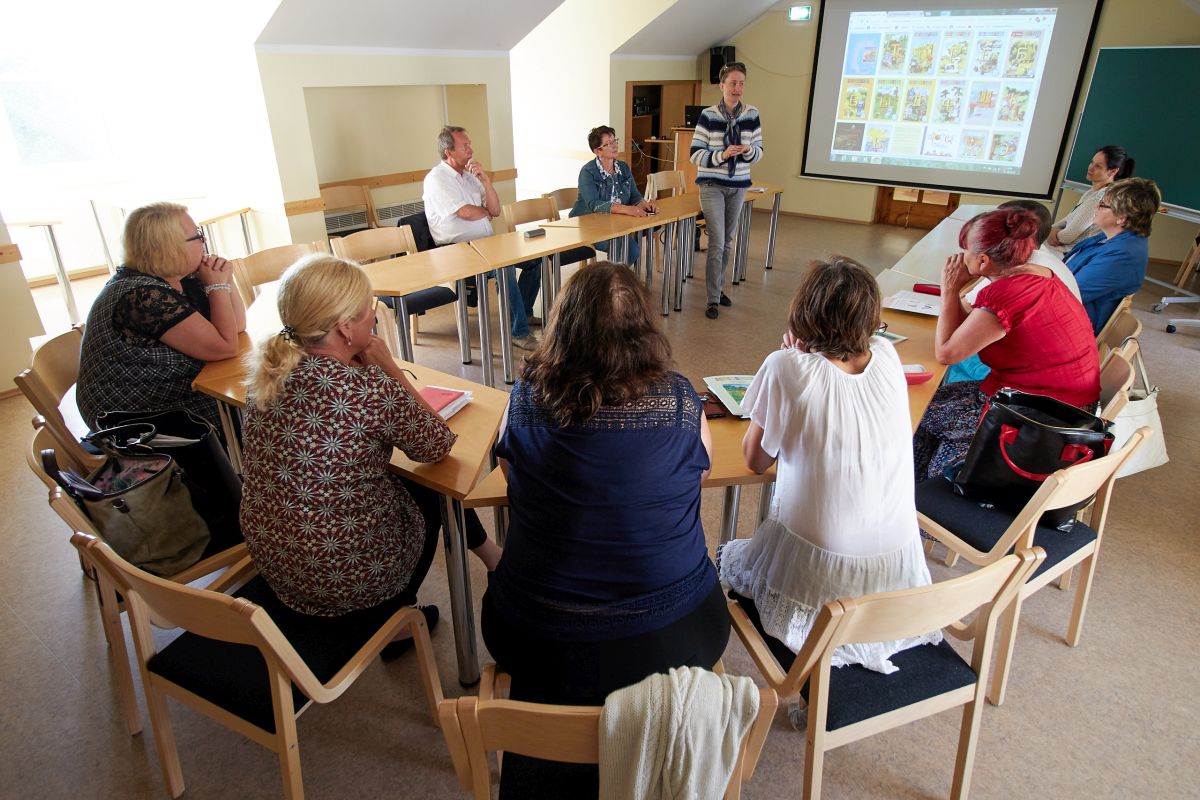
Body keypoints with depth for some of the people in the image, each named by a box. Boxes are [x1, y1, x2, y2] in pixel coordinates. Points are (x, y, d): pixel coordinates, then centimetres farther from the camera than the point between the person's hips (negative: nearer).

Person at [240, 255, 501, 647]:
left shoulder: (268, 369, -7)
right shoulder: (368, 388, -29)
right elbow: (439, 445, -14)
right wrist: (391, 369, -12)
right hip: (345, 576, -6)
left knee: (405, 480, 24)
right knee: (430, 490, 23)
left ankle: (483, 548, 47)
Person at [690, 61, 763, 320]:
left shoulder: (752, 115, 2)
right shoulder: (708, 115, -8)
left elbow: (759, 151, 7)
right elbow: (695, 154, -8)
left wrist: (748, 150, -16)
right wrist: (722, 155, -24)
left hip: (739, 185, 4)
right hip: (712, 185, -4)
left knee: (728, 241, 12)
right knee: (717, 243, -9)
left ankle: (718, 287, 29)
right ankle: (713, 299, -1)